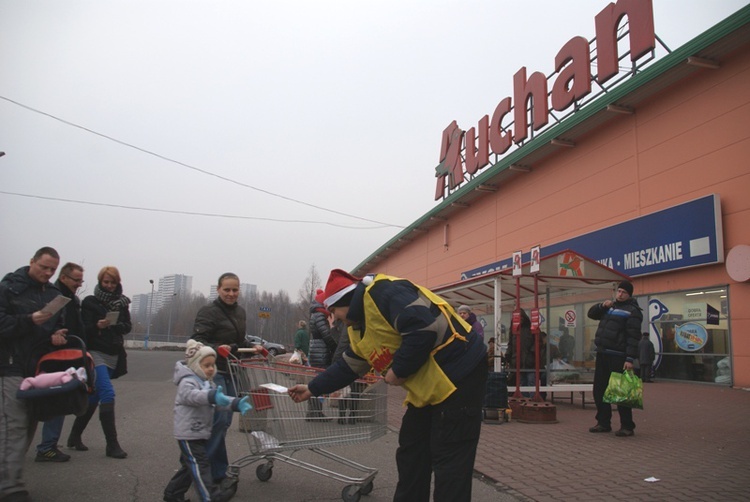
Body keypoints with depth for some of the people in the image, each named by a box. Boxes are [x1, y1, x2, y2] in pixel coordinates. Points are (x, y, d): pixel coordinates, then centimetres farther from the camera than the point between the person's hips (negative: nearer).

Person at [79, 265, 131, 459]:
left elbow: (128, 327, 6)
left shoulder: (122, 303, 10)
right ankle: (112, 444, -13)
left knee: (94, 396, 12)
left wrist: (115, 325, -14)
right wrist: (97, 326, -27)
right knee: (108, 393, -16)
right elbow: (84, 328, -7)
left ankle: (75, 435, 28)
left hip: (114, 355, 5)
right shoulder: (90, 302, -2)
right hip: (96, 353, -5)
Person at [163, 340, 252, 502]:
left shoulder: (209, 383, 12)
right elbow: (192, 395, -41)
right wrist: (212, 397, -59)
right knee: (199, 465, -7)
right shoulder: (187, 382, -18)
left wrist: (237, 404, -16)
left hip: (200, 433, 10)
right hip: (189, 434, -10)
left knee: (190, 465, 17)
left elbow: (220, 400, 4)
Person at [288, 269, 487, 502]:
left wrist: (399, 370, -18)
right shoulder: (358, 331, 14)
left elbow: (426, 328, -29)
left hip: (459, 373, -10)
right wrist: (312, 389, 29)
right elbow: (347, 368, 27)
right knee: (410, 452, 16)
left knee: (449, 458, -3)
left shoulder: (381, 293, -18)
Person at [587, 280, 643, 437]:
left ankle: (627, 426, 2)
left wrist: (630, 359, -22)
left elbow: (633, 337, -13)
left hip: (617, 357, -8)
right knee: (599, 390, 10)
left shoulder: (632, 311, -6)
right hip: (602, 354, 8)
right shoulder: (610, 306, 19)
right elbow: (591, 314, 22)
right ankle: (603, 423, 20)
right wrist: (602, 305, 1)